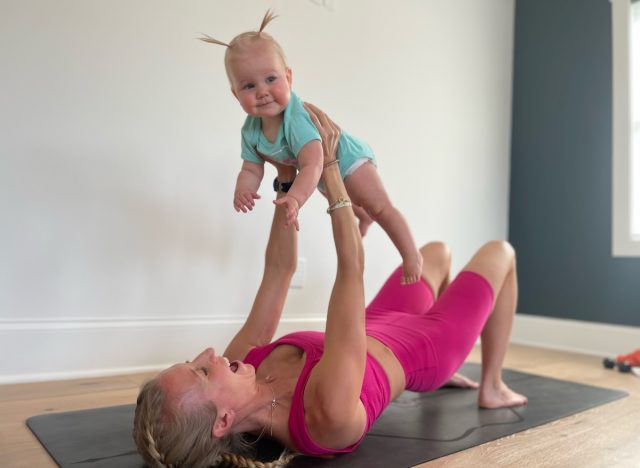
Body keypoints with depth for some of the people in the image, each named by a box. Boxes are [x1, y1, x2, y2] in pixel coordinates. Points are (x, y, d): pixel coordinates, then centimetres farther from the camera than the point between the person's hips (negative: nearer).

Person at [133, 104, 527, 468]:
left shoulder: (243, 363, -27)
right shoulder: (328, 415, -48)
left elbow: (279, 268, -22)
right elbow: (352, 268, -47)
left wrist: (285, 177, -25)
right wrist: (329, 168, -40)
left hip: (376, 331, 6)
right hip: (423, 347, -6)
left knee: (437, 252, 26)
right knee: (499, 253, 9)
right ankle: (493, 387, 25)